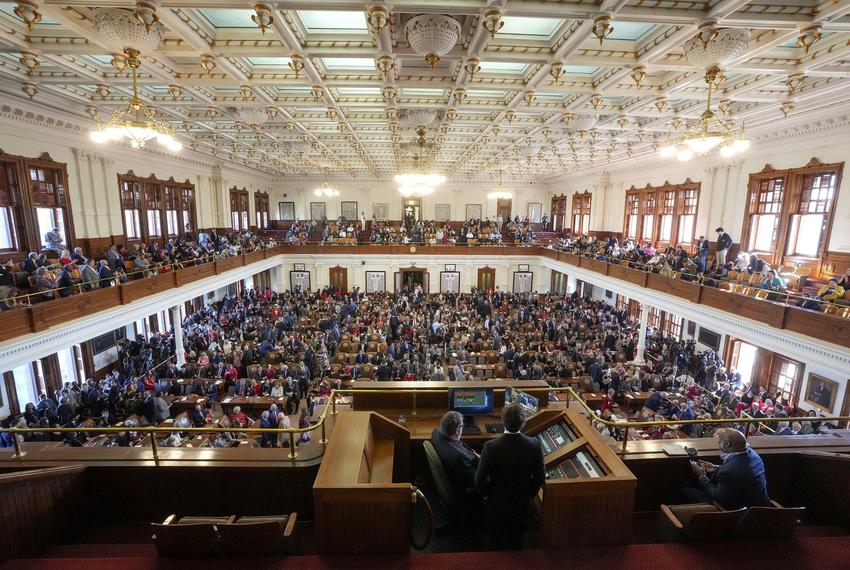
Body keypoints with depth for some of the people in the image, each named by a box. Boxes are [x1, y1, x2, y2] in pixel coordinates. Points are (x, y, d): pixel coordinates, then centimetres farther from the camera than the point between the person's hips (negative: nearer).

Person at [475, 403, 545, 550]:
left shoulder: (490, 447, -30)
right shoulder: (535, 445, -23)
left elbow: (480, 479, -19)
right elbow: (539, 477, -9)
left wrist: (485, 494, 2)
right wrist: (529, 494, 9)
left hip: (496, 504, -2)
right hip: (521, 504, 2)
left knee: (496, 544, 24)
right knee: (516, 541, 29)